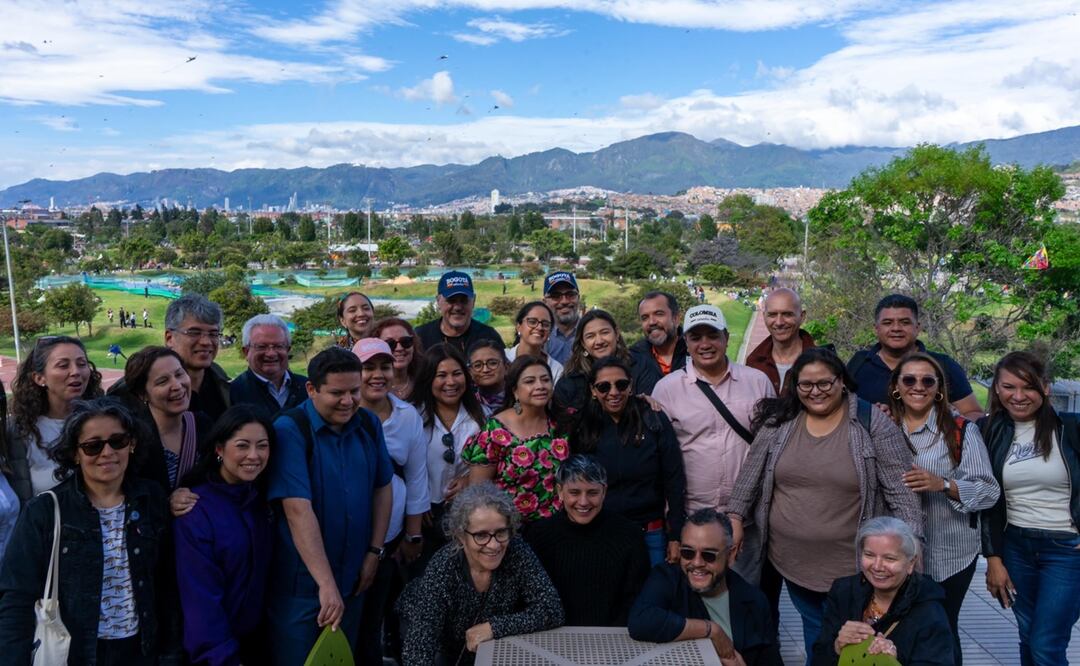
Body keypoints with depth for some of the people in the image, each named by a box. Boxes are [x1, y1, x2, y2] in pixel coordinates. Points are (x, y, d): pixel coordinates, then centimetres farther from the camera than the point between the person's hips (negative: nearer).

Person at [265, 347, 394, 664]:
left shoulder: (368, 424, 0)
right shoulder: (289, 430, -18)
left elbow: (382, 488, 9)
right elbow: (298, 509, -25)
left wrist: (375, 551, 1)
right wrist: (326, 584, -28)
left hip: (352, 577, 5)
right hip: (301, 581, -5)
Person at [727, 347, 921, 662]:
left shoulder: (873, 423, -10)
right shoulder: (779, 421, -2)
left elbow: (902, 490, -10)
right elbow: (751, 474, 5)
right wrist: (735, 518, 1)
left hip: (851, 564, -2)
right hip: (790, 558, 3)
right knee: (814, 629, 19)